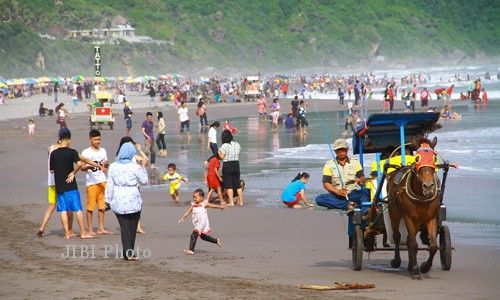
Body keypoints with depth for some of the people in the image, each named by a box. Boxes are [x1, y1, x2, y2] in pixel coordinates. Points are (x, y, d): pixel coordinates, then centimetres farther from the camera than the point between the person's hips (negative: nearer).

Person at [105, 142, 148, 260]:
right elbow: (144, 181, 3)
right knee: (132, 227, 12)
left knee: (124, 227, 3)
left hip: (118, 203, 2)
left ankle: (127, 253, -5)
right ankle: (130, 252, 15)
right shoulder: (135, 167, -10)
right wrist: (143, 167, 13)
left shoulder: (113, 167, -1)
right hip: (133, 202, -2)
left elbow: (109, 186, 1)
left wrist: (108, 201, 8)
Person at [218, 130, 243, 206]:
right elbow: (238, 155, 10)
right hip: (236, 164, 6)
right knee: (237, 184, 13)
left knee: (229, 185, 1)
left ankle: (231, 202, -2)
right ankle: (241, 201, 15)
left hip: (227, 165, -6)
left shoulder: (224, 146, -14)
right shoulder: (237, 145, 4)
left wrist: (219, 152, 5)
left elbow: (222, 157, -13)